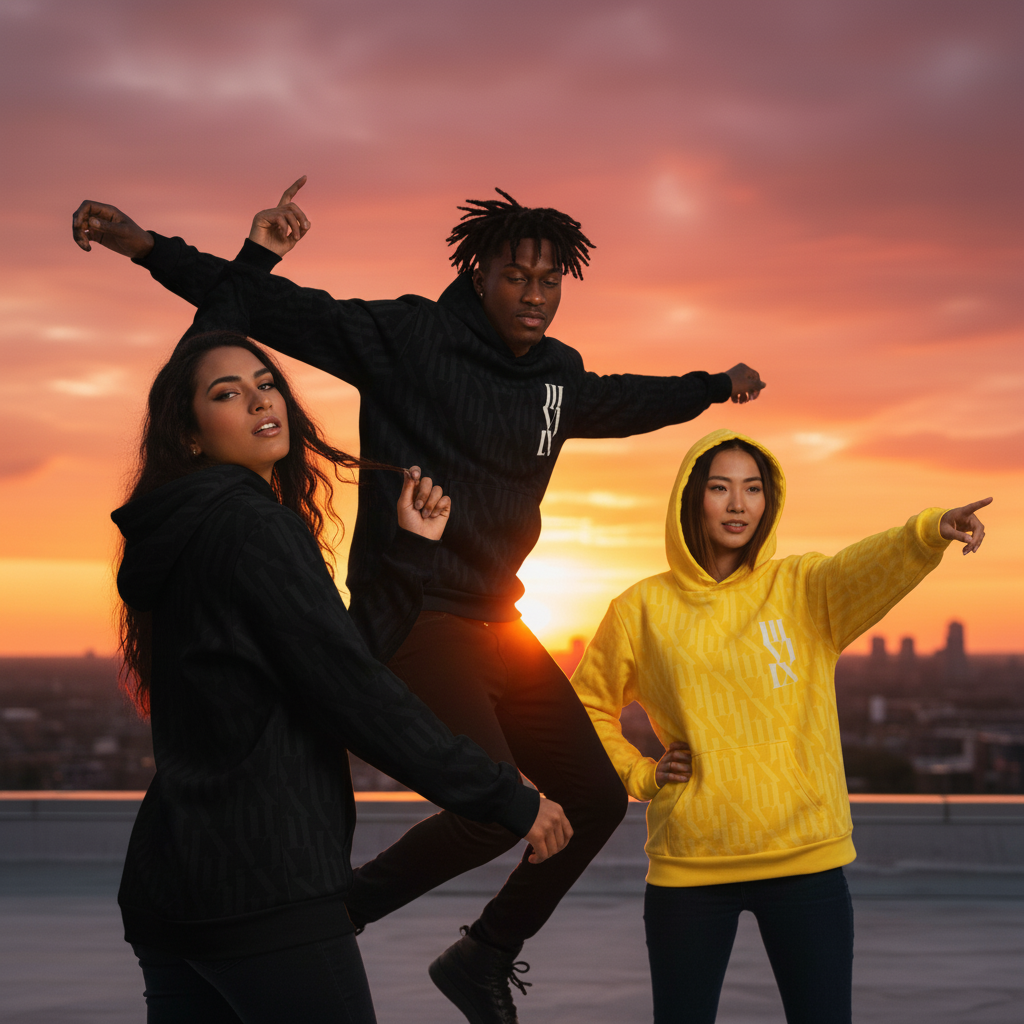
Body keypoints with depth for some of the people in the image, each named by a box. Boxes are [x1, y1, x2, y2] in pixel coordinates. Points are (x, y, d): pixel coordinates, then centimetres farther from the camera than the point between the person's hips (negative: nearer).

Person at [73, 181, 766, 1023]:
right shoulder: (410, 338, -10)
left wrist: (714, 386, 36)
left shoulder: (557, 374, 11)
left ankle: (483, 956, 28)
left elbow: (623, 402, 34)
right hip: (412, 614, -8)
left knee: (597, 800, 10)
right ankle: (338, 911, 1)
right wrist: (148, 247, -23)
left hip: (493, 622, 8)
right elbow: (280, 312, -15)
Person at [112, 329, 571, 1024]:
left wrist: (411, 550, 14)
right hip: (265, 888, -9)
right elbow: (354, 692, -15)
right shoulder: (251, 524, -11)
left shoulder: (182, 537, 17)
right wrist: (509, 800, -10)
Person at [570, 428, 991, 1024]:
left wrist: (932, 531, -40)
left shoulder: (804, 589, 2)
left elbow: (876, 566, -20)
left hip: (806, 857, 0)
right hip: (689, 861, 1)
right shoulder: (643, 610, 3)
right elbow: (588, 708, 15)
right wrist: (638, 774, 1)